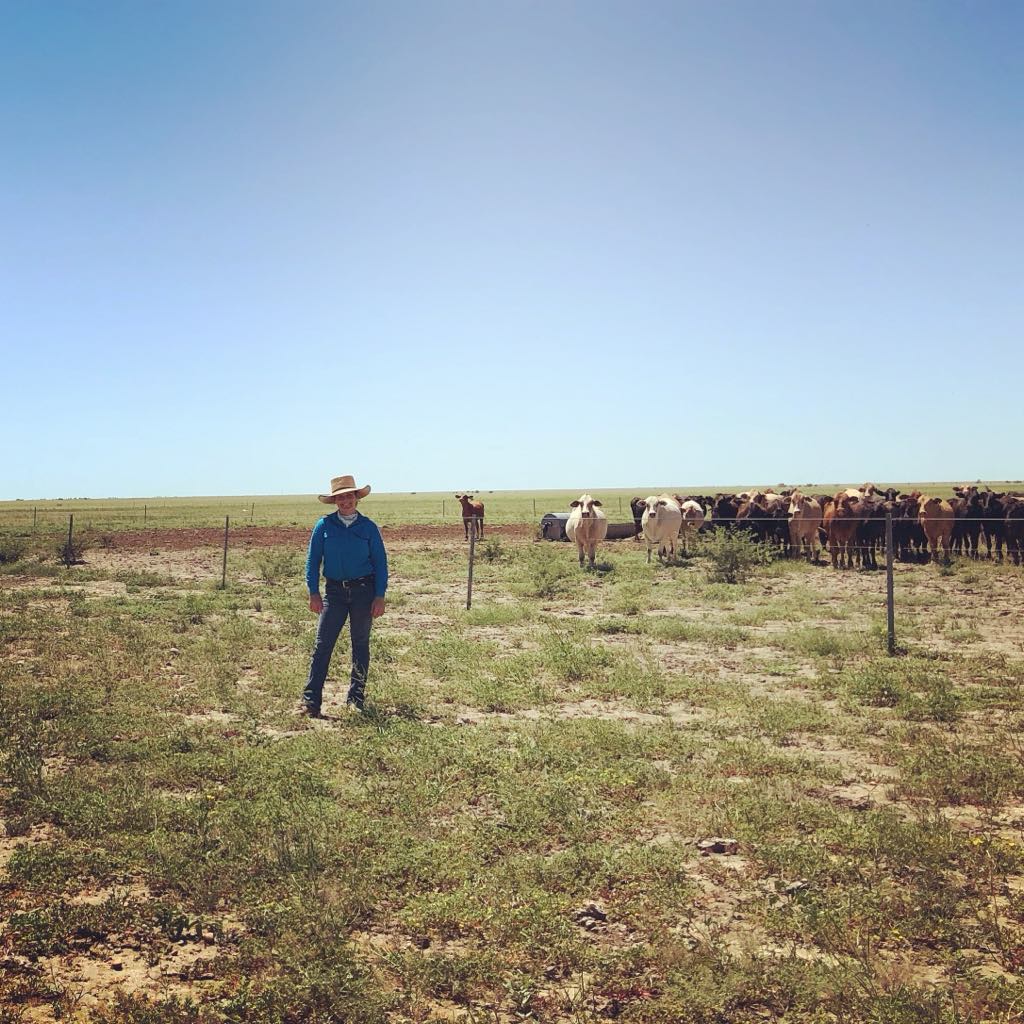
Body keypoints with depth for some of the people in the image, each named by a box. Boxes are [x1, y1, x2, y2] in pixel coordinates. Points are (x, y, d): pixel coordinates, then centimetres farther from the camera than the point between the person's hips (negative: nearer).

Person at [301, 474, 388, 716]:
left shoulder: (368, 526, 1)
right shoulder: (324, 525, 1)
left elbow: (380, 562, 3)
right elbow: (313, 560, 4)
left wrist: (380, 596, -4)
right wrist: (313, 592, -4)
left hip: (364, 590, 0)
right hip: (334, 590, 0)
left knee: (360, 644, 8)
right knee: (323, 644, -6)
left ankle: (356, 696, 20)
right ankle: (311, 701, -7)